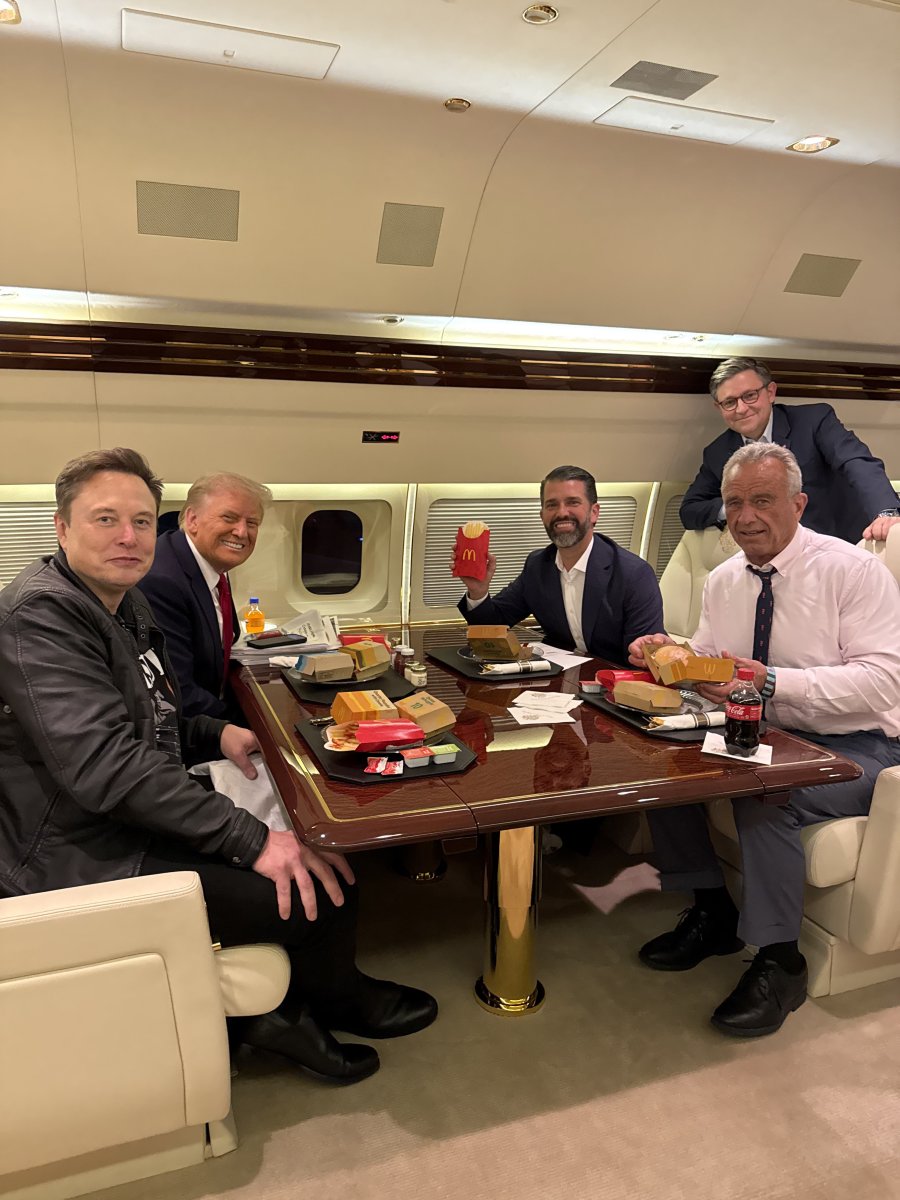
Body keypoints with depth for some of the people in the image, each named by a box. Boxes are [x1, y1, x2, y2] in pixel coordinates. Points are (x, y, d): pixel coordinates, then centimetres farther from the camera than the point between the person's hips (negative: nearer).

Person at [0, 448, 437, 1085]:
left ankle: (284, 1009, 21)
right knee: (325, 886, -15)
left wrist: (217, 735, 1)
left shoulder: (125, 604, 10)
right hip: (90, 864, -10)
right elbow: (105, 762, -31)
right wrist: (251, 840, -30)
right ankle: (335, 1000, 17)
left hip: (135, 823, 11)